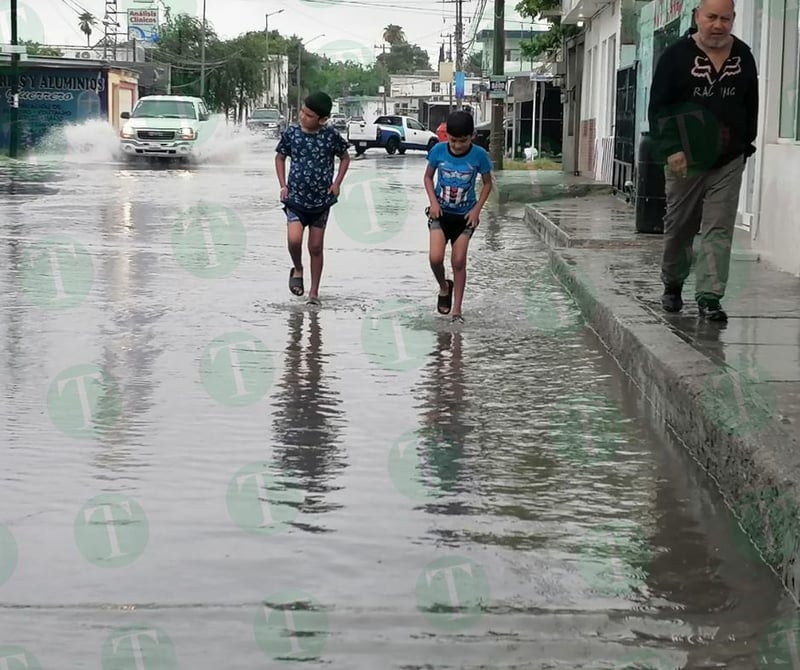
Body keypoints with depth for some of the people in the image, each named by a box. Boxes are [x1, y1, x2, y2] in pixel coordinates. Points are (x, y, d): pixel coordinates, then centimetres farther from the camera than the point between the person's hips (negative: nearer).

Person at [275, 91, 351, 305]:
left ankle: (314, 292, 17)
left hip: (321, 200, 0)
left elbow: (345, 158, 9)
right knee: (294, 239, -20)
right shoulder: (291, 133, -5)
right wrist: (283, 185, 2)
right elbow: (280, 157, 11)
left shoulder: (331, 135, -7)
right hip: (295, 197, 0)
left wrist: (337, 183, -2)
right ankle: (297, 269, 11)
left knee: (316, 247, 5)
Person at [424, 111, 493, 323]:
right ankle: (444, 287, 16)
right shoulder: (439, 150, -12)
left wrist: (477, 209, -9)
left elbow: (487, 183, 1)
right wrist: (433, 201, -10)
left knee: (459, 261, 1)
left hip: (465, 215, 0)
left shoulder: (479, 155, -14)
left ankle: (457, 310, 11)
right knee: (435, 257, -16)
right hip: (441, 212, 0)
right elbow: (428, 177, 4)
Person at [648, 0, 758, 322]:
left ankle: (709, 296, -6)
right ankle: (672, 285, 30)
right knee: (679, 226, 10)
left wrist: (746, 144, 11)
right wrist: (671, 149, -15)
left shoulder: (743, 57, 5)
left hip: (728, 162, 2)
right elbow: (658, 108, -7)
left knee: (719, 230, -6)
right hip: (685, 160, -2)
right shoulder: (677, 55, -5)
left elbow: (751, 105, 15)